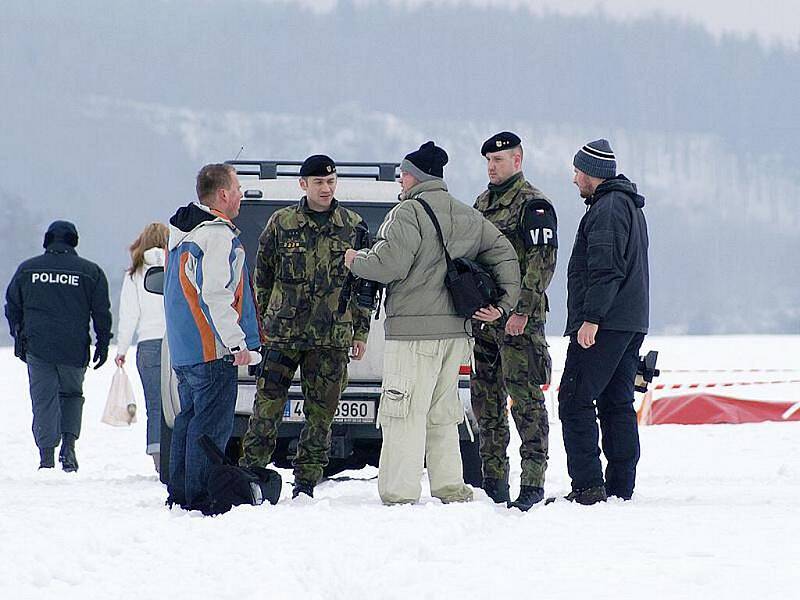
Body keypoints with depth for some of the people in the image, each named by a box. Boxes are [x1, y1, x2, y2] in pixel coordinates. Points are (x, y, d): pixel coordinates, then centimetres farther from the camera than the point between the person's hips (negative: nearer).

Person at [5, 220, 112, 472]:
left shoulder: (27, 269, 7)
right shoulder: (90, 272, 2)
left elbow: (12, 307, 13)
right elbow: (101, 312, 3)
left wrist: (19, 338, 23)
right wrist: (102, 344, 11)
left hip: (37, 346, 0)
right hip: (74, 348, 0)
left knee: (43, 399, 4)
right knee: (72, 394, 18)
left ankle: (46, 456, -4)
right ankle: (69, 444, 0)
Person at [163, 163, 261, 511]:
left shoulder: (180, 230, 17)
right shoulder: (218, 235, -16)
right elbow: (215, 295, -23)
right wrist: (237, 342, -21)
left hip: (183, 349, 10)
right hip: (213, 351, -10)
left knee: (190, 418, 16)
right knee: (211, 424, -7)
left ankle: (179, 493, 19)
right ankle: (200, 497, -9)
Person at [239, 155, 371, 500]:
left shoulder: (353, 227, 8)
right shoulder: (281, 224, 4)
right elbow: (262, 276, 11)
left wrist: (360, 332, 9)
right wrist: (259, 324, 7)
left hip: (332, 337, 1)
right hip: (283, 333, -1)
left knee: (321, 412, 2)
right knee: (267, 406, -4)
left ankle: (306, 483, 9)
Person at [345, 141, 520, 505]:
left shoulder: (409, 213, -10)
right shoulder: (469, 218, 16)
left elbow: (389, 264, -18)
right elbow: (505, 254, 14)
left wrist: (355, 261, 1)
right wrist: (504, 303, 10)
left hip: (413, 330, -8)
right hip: (456, 329, 8)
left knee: (404, 414, -7)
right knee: (442, 413, 16)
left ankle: (399, 494, -10)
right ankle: (450, 489, 16)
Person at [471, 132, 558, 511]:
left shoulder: (533, 205, -6)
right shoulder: (482, 204, 19)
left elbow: (542, 261, -14)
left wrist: (522, 309, -21)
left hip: (519, 320, -8)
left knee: (525, 398, -8)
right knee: (486, 400, 9)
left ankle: (533, 482, -8)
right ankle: (494, 482, 15)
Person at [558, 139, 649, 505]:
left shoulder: (606, 209, -12)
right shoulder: (631, 207, 21)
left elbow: (605, 270, -21)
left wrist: (590, 319, -23)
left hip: (602, 324, -10)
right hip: (633, 323, 10)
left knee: (575, 402, -9)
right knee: (617, 403, 11)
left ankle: (587, 485, -14)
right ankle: (620, 487, 9)